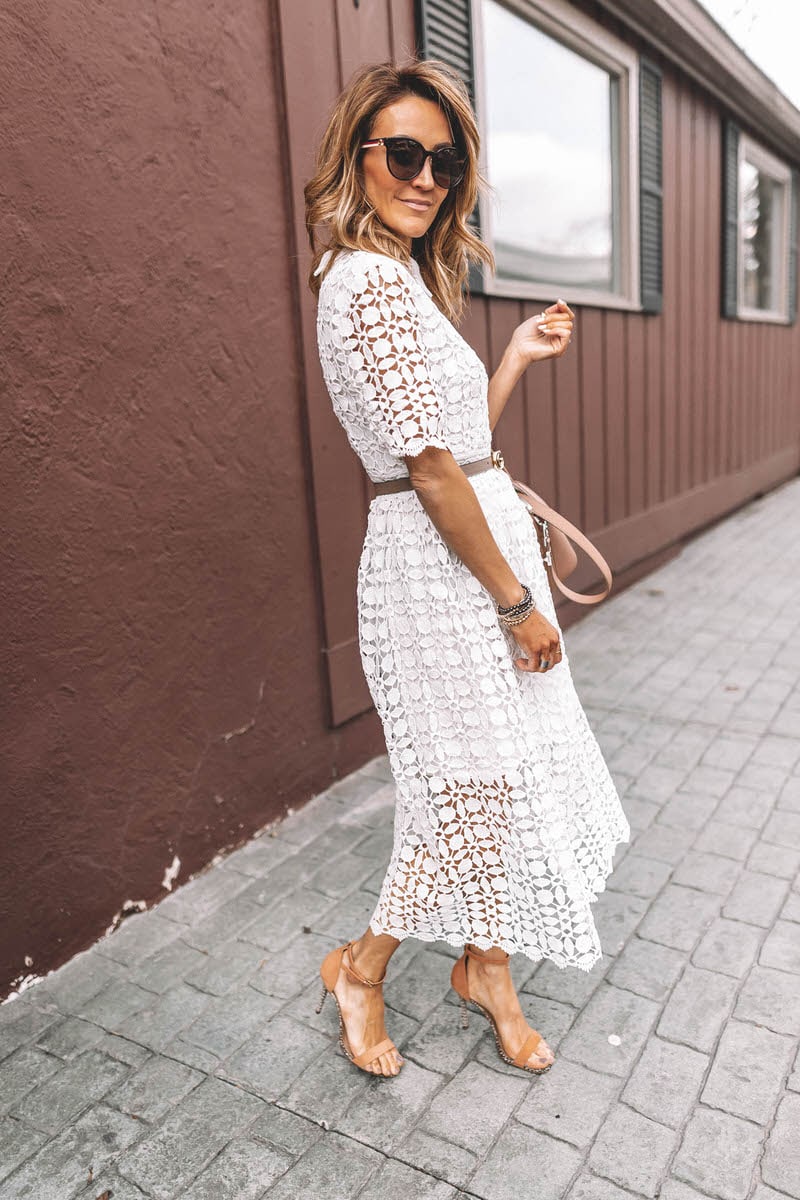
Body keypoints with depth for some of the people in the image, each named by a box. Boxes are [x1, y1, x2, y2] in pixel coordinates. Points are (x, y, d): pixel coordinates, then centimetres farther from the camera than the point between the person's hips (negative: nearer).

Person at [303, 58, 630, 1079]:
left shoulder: (397, 277, 15)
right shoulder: (372, 278, -16)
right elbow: (432, 468, -21)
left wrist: (519, 355, 13)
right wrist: (519, 602, -16)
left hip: (476, 549, 10)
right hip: (443, 568, -10)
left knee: (506, 775, 16)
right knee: (476, 788, 4)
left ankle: (486, 970, 36)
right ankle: (361, 967, 29)